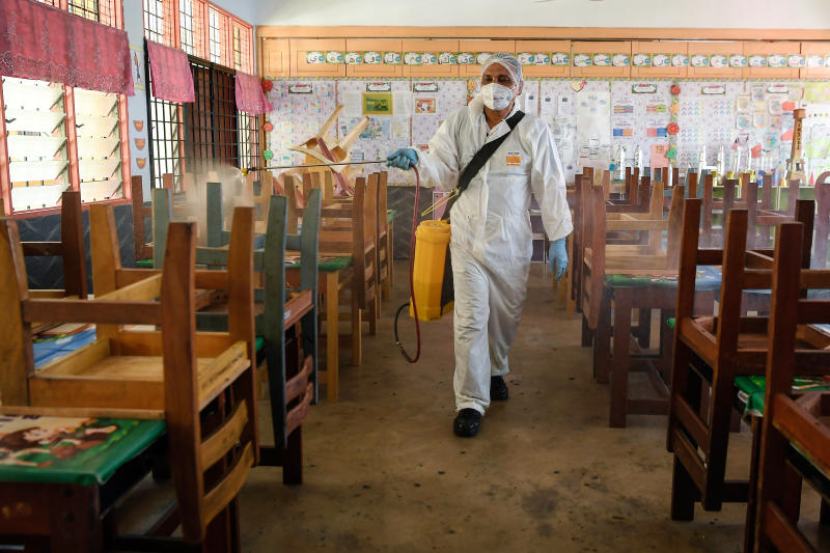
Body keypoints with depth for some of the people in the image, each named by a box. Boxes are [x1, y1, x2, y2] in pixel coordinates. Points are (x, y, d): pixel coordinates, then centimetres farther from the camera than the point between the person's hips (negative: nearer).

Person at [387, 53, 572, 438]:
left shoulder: (534, 131, -4)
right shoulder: (459, 123, 0)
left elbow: (550, 187, -2)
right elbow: (444, 171, -3)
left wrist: (558, 239, -3)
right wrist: (417, 160, -25)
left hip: (511, 242, 1)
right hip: (467, 238, 0)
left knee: (506, 316, 16)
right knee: (470, 320, -3)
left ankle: (495, 370, 45)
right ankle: (470, 402, 6)